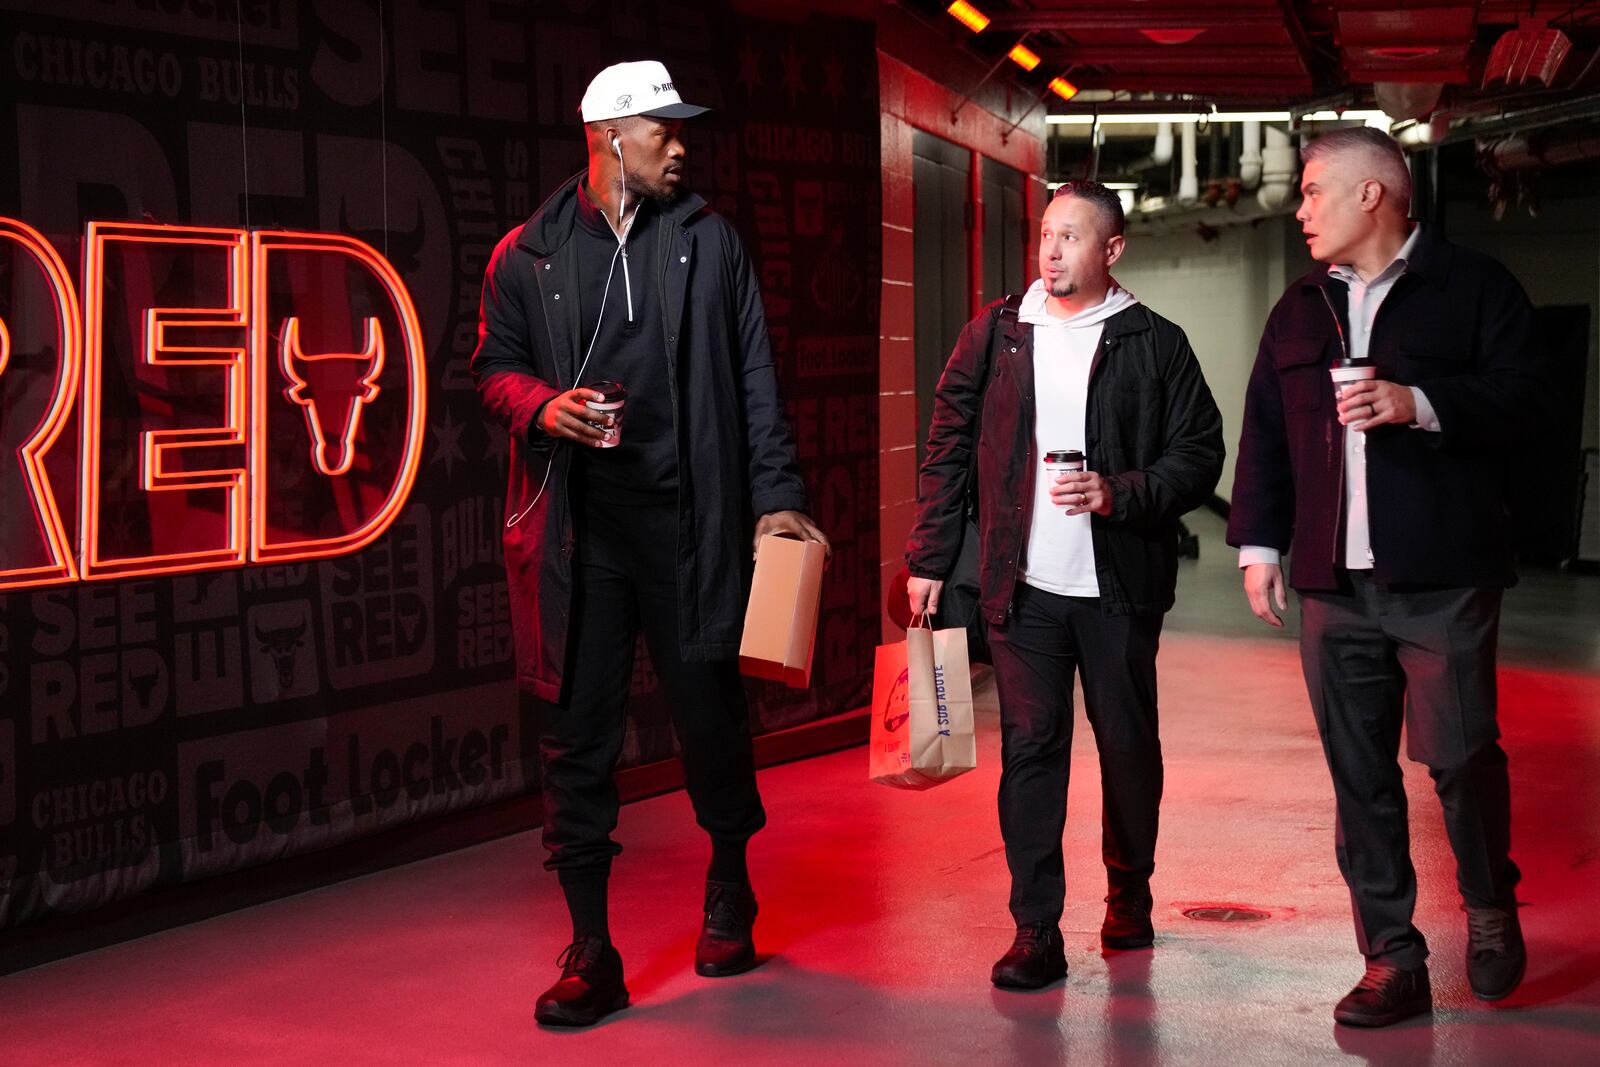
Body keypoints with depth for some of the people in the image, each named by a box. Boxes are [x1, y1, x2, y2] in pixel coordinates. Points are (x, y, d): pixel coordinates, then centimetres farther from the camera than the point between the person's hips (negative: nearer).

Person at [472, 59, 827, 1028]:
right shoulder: (529, 255, 6)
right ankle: (592, 952, 10)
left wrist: (775, 496, 1)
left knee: (712, 713, 7)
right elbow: (495, 368, 12)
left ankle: (730, 892, 34)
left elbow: (754, 378, 7)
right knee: (577, 736, 0)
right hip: (575, 530, 0)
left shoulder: (708, 240, 7)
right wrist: (544, 406, -10)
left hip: (689, 522, 0)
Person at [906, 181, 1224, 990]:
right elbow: (948, 451, 9)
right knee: (1030, 746, -3)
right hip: (1023, 585, 1)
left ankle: (1129, 895, 31)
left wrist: (1120, 492, -15)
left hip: (1120, 586, 0)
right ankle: (1035, 930, 0)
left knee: (1129, 742, 9)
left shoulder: (1154, 345, 1)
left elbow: (1199, 455, 1)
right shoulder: (994, 335, 6)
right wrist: (928, 559, 5)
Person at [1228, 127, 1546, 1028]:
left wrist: (1419, 403, -19)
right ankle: (1393, 961, 12)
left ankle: (1491, 906, 24)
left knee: (1458, 751, -5)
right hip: (1336, 583, 5)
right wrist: (1260, 544, 9)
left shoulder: (1474, 287, 1)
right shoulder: (1300, 310, 17)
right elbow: (1265, 435, 17)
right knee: (1359, 774, 4)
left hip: (1443, 579, -5)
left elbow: (1521, 400, -7)